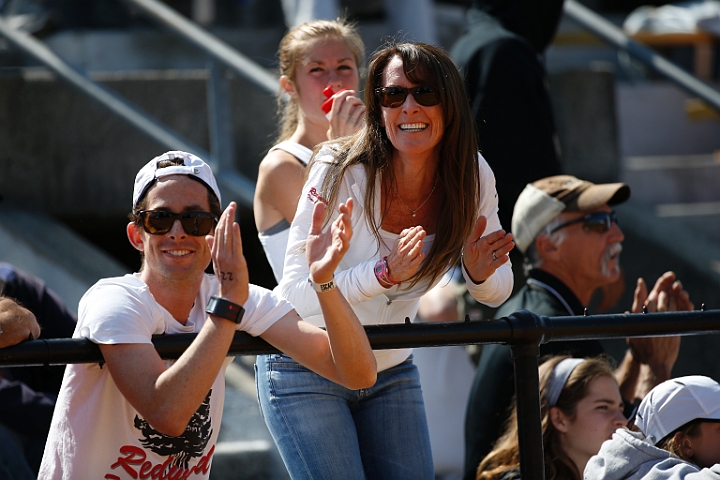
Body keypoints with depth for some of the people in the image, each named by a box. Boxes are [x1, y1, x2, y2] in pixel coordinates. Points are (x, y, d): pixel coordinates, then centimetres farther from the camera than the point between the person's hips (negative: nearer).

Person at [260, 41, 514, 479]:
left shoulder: (472, 179, -10)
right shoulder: (341, 172, -24)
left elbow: (497, 292, 1)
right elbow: (298, 290, -27)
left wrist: (480, 273, -23)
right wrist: (385, 273, -40)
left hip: (392, 372, 5)